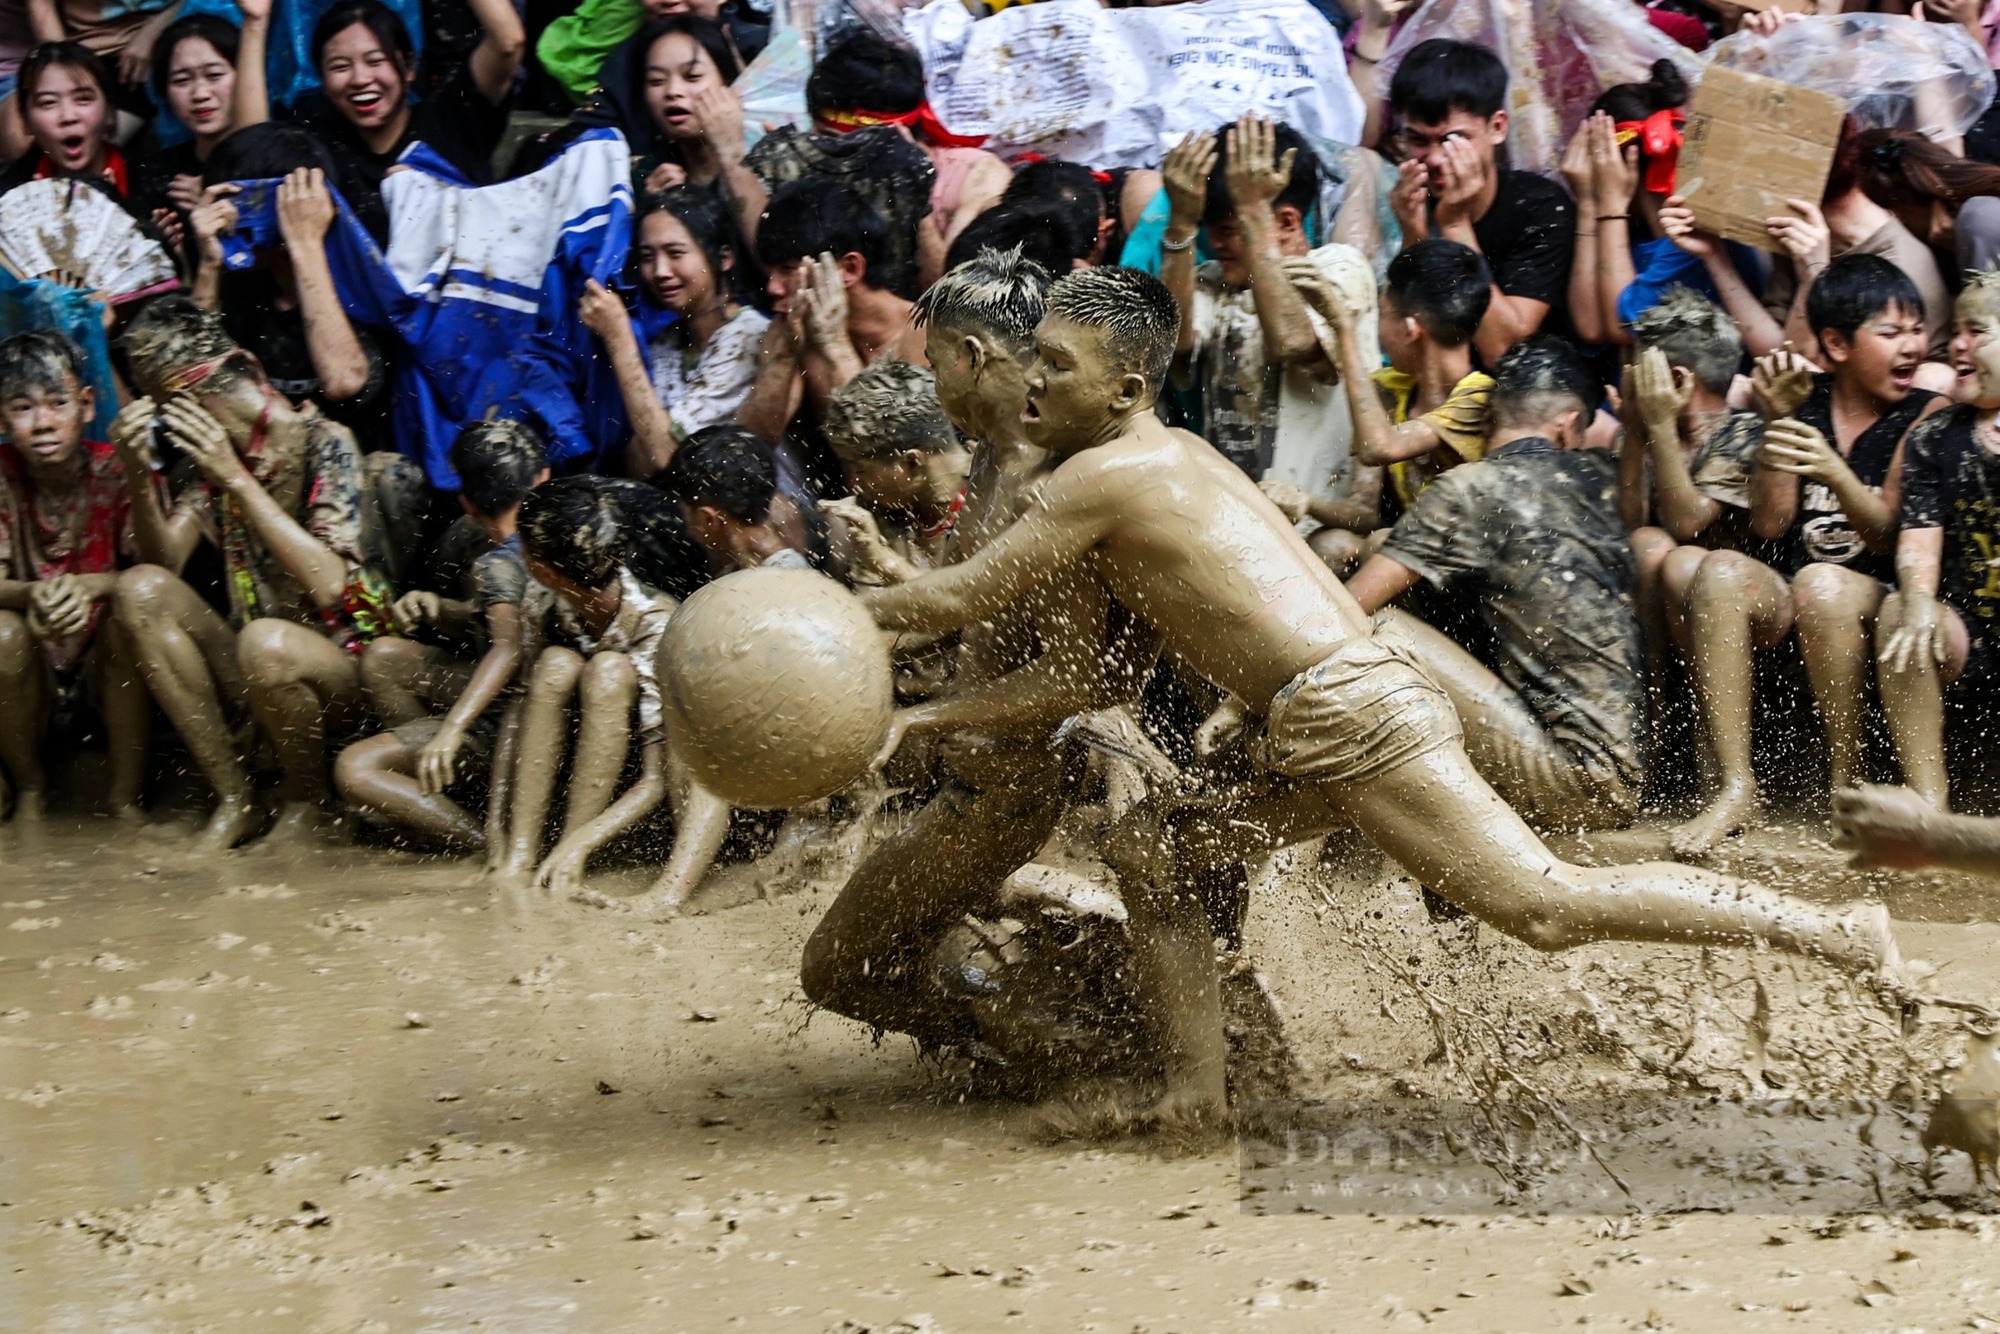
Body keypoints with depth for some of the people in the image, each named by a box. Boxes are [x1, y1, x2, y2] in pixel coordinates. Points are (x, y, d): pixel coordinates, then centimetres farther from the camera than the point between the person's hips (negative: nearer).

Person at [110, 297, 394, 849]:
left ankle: (307, 802, -5)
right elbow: (164, 560, 1)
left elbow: (328, 586, -25)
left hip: (341, 669, -6)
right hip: (250, 677, 6)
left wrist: (236, 478, -26)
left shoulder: (322, 444, -12)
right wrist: (139, 476, -15)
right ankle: (234, 798, -11)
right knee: (140, 588, -14)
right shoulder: (210, 454, 7)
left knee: (265, 641, -37)